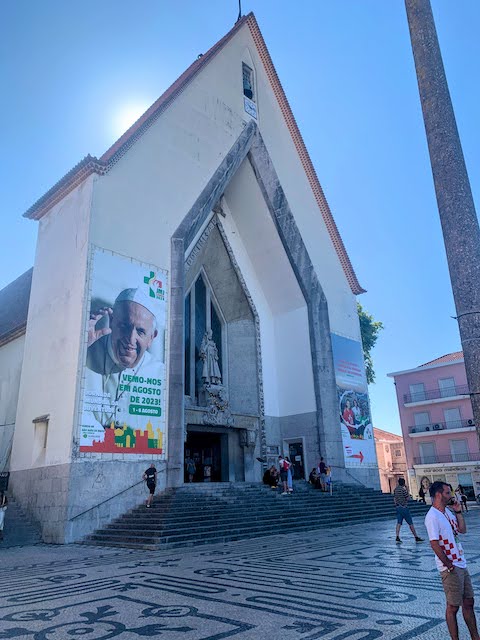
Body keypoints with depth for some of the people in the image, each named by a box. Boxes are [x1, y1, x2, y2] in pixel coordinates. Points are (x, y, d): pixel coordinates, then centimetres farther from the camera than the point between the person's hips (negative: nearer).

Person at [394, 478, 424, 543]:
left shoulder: (396, 489, 8)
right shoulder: (403, 489, -14)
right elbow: (407, 498, -10)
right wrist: (407, 491, -1)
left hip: (398, 507, 6)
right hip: (404, 507, -6)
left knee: (399, 523, 5)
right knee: (410, 523, 2)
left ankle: (397, 537, -3)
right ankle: (416, 537, 10)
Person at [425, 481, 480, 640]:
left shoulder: (448, 512, 10)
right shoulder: (432, 516, -20)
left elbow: (462, 530, 17)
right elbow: (434, 543, -22)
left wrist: (458, 512, 5)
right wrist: (449, 565, -16)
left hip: (461, 564, 9)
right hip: (450, 568, -9)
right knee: (453, 607, 4)